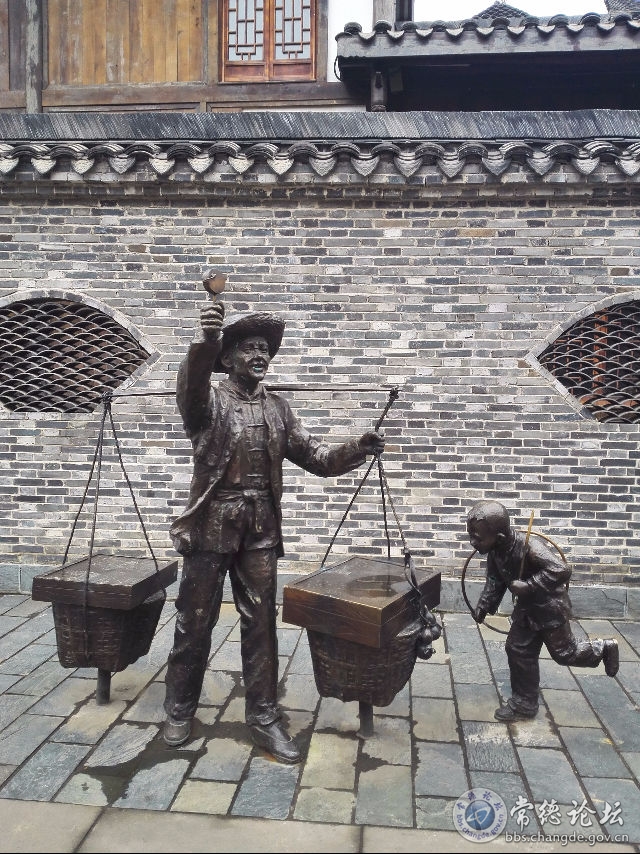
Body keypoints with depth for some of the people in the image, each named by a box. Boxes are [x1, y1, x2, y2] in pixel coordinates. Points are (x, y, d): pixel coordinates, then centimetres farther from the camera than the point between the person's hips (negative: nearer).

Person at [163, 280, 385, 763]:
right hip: (212, 524, -3)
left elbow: (315, 457, 6)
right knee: (195, 622, 9)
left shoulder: (278, 409, 9)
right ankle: (180, 711, 29)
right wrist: (206, 340, -49)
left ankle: (264, 717, 23)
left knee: (261, 623, 9)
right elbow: (190, 387, -29)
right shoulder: (210, 401, -4)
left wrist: (357, 450, -13)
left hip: (261, 529, 3)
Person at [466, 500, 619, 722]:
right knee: (518, 651, 11)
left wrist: (528, 586, -41)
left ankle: (604, 649, 39)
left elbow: (561, 570, -41)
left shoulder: (528, 546, -37)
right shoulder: (495, 551, -12)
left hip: (550, 606, -7)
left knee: (564, 652, 11)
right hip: (526, 608, 7)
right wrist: (484, 604, -12)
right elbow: (494, 579, 1)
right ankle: (524, 703, 27)